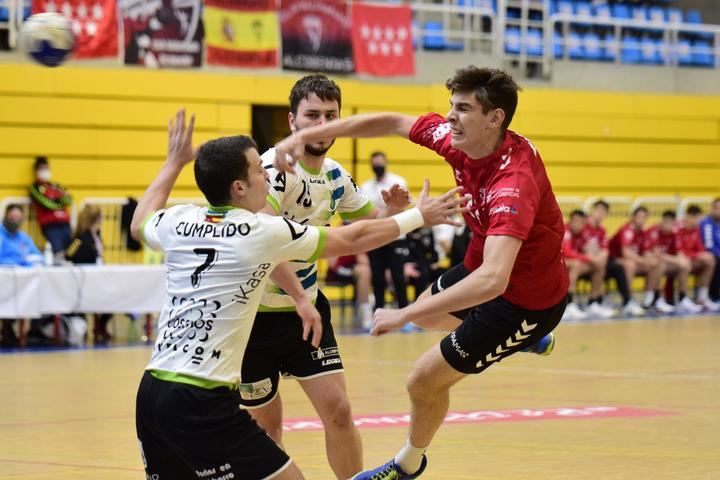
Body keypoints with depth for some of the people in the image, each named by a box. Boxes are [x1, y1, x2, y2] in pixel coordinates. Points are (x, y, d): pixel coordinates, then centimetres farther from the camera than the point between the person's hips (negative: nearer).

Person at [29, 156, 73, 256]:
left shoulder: (57, 186, 22)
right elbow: (46, 204, -8)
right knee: (58, 252, -22)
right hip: (50, 226, -6)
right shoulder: (35, 188, 5)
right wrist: (60, 203, 6)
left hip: (65, 224, 6)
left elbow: (69, 200, 8)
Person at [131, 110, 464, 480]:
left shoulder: (179, 223, 7)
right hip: (203, 403, -7)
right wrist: (417, 217, 21)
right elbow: (352, 240, 7)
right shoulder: (262, 231, -6)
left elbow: (139, 224, 34)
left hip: (151, 393, 7)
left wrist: (174, 162, 43)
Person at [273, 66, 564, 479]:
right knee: (429, 314, 34)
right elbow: (391, 122, 0)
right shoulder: (456, 137, -16)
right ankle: (533, 339, 57)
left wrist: (405, 315, -50)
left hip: (525, 299, -9)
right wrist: (304, 136, -9)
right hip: (487, 264, 9)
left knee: (425, 381, 1)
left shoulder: (513, 183, -40)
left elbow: (493, 280, -51)